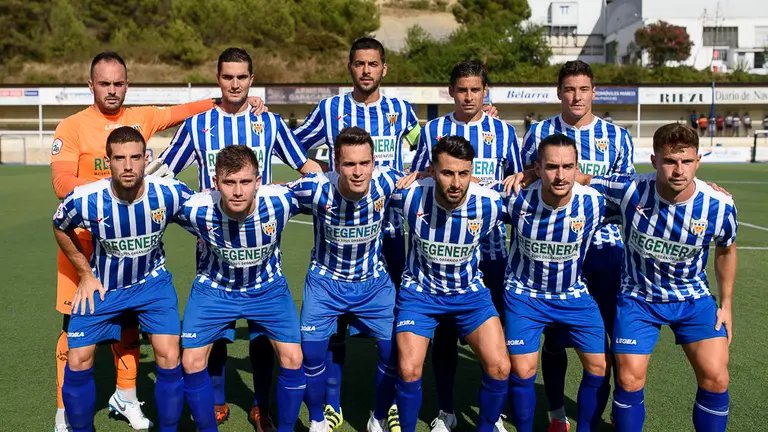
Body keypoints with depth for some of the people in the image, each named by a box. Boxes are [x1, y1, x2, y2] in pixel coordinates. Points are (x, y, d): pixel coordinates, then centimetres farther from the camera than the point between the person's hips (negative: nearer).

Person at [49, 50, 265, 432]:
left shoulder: (141, 118, 5)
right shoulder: (71, 127, -6)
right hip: (84, 239, -3)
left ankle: (126, 397, 31)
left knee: (128, 321, 13)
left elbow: (184, 111, 10)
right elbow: (63, 183, -15)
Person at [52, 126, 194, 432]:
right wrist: (85, 273, 0)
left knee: (169, 359, -11)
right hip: (102, 285, 1)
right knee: (78, 362, 1)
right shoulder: (84, 200, -23)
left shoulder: (170, 194, -25)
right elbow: (60, 228, 1)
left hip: (153, 282, -1)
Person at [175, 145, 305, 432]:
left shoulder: (281, 201, -30)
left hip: (268, 287, 0)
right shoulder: (196, 210, -29)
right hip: (214, 288, 0)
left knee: (292, 360, -7)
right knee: (192, 363, -6)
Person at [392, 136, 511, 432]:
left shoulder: (491, 204, -20)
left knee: (499, 368, -10)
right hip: (419, 291, -1)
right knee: (408, 370, -13)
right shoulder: (410, 196, -22)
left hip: (470, 293, 1)